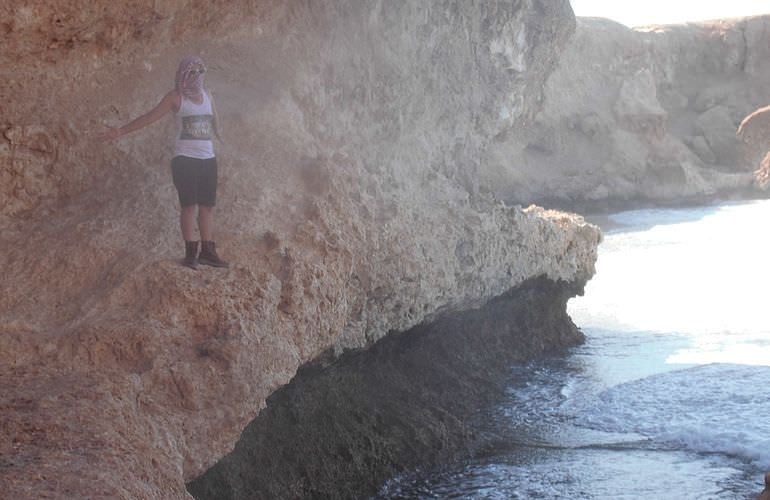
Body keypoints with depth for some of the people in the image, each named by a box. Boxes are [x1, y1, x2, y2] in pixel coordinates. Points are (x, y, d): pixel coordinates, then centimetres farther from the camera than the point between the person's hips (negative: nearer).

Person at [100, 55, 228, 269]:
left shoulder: (207, 95, 14)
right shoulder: (176, 97, 0)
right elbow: (150, 117, -3)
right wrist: (122, 130, -8)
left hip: (208, 158, 5)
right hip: (185, 158, -5)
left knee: (207, 206, 2)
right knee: (189, 205, -8)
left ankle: (207, 251, 5)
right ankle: (191, 253, -6)